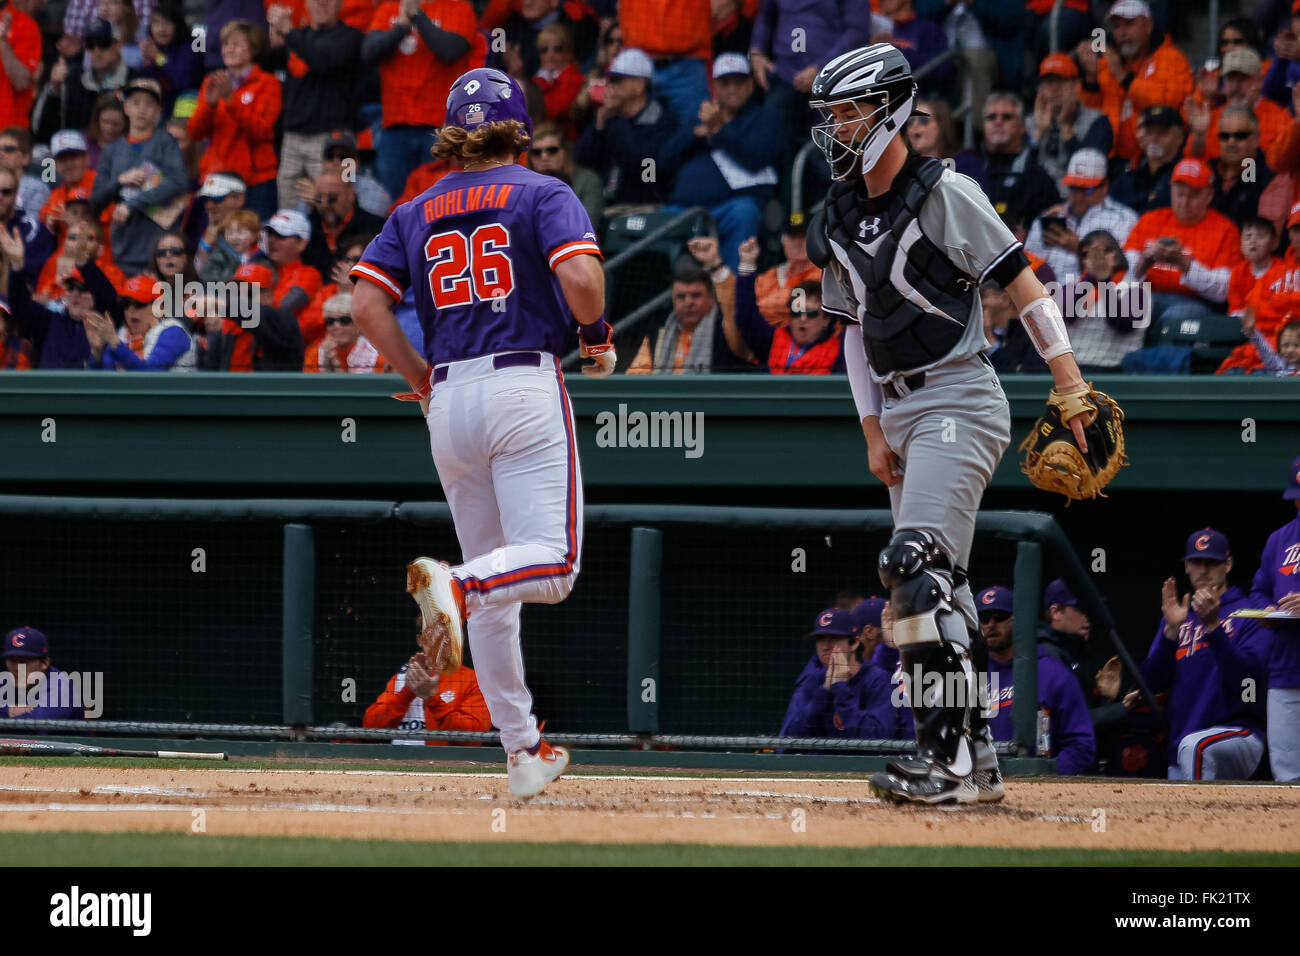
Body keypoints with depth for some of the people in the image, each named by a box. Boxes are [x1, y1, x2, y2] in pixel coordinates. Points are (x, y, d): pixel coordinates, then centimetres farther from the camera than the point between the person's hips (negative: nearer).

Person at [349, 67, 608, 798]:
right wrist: (598, 337, 4)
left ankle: (524, 751, 12)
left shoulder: (417, 213, 14)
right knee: (552, 562, -10)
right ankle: (452, 583, -40)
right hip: (525, 388, -5)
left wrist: (422, 379, 12)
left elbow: (367, 304, 3)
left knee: (495, 589, 11)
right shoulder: (544, 195, 3)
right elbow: (580, 276, -14)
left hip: (450, 401, 5)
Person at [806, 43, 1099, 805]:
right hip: (900, 410, 8)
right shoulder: (837, 222, 13)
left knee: (915, 564, -20)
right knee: (940, 584, 8)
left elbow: (1024, 286, -9)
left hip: (959, 399, -8)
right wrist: (874, 432, 12)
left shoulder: (945, 194, -8)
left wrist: (1071, 385, -16)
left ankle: (948, 759, -21)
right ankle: (978, 761, 13)